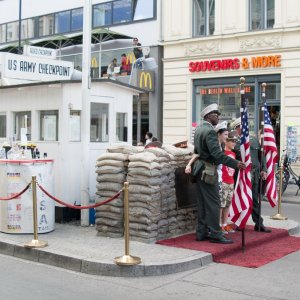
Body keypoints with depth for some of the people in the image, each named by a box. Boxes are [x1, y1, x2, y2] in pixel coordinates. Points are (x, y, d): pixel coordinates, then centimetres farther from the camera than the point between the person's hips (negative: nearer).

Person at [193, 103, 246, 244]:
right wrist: (236, 164, -27)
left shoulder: (198, 129, 12)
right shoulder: (210, 131, -18)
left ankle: (202, 232, 17)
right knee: (213, 202, -4)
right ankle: (215, 234, -1)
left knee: (202, 202, 12)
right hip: (208, 171, -10)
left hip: (199, 168, 10)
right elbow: (217, 154, -26)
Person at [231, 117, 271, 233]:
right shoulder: (234, 143, -3)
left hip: (255, 175, 4)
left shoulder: (254, 140, 12)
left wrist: (263, 170, 7)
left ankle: (259, 224, 17)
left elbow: (261, 156, 13)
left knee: (254, 200, 11)